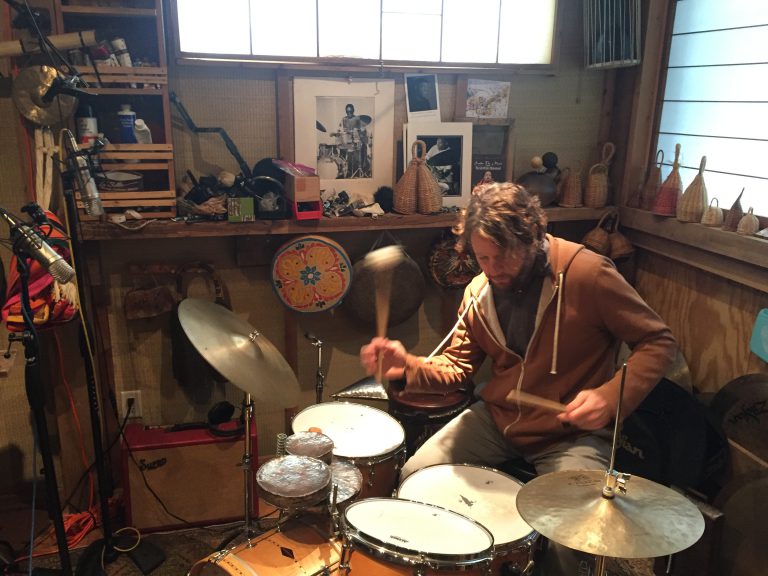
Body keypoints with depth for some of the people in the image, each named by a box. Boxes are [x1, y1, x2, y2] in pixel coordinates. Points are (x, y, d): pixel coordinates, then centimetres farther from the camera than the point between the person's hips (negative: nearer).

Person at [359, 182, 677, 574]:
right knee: (415, 476, -4)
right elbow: (457, 368, 5)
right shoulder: (479, 292, 0)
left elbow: (658, 342, -12)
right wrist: (408, 367, -16)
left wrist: (612, 396, -27)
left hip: (572, 432, -5)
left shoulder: (587, 273, -19)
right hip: (496, 418, 5)